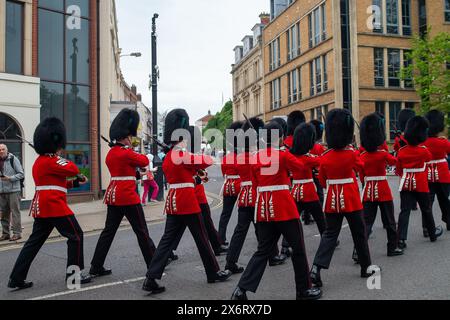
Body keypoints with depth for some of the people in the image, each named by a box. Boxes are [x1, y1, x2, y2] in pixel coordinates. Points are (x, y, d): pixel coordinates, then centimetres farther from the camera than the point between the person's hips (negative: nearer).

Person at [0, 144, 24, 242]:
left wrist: (10, 178, -16)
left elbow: (21, 174, -5)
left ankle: (17, 233, 0)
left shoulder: (13, 159, -4)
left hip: (13, 190, -5)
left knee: (15, 212, -4)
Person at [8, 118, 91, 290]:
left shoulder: (39, 161, 18)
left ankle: (17, 279, 15)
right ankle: (74, 274, 4)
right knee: (75, 235, 0)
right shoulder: (51, 160, -14)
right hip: (54, 206, -10)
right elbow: (73, 170, -20)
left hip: (42, 207, 10)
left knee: (34, 241, 13)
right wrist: (67, 162, 2)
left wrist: (76, 182, 14)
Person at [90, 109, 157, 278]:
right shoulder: (127, 153, -15)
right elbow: (145, 161, -4)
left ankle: (96, 267, 16)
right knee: (141, 231, 1)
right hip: (128, 196, -8)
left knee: (109, 231, 13)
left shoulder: (110, 153, 12)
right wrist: (135, 152, 12)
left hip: (112, 195, 9)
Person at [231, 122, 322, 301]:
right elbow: (300, 166, 11)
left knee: (263, 251, 12)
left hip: (263, 207, 5)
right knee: (298, 248, 12)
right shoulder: (284, 155, -8)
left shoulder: (256, 158, 5)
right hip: (284, 206, -5)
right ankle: (304, 290, 23)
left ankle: (242, 290, 6)